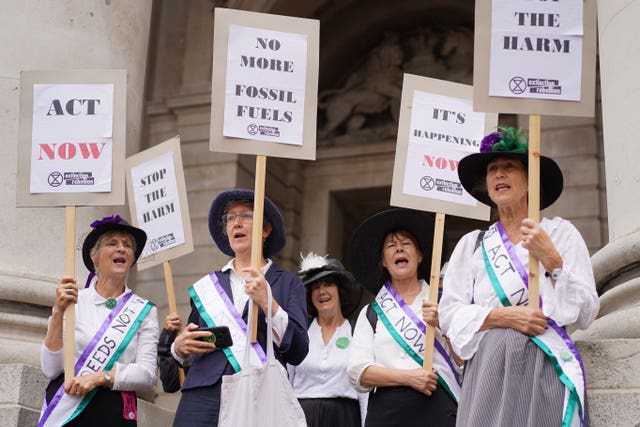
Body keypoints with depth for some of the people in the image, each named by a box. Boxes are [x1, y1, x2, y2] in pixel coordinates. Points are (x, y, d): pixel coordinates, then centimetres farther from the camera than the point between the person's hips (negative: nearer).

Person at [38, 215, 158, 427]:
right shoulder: (74, 300, 2)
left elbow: (147, 374, -4)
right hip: (64, 409, 0)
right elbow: (51, 369, -4)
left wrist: (101, 377, -17)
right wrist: (58, 312, -13)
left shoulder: (144, 311, 4)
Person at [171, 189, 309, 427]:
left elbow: (297, 353, -3)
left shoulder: (287, 283, 9)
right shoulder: (207, 285, 18)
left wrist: (267, 303, -12)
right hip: (203, 400, 2)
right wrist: (179, 347, 1)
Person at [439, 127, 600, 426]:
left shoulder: (560, 233, 8)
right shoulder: (471, 244, 13)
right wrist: (503, 316, -10)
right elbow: (449, 314, 4)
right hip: (488, 371, 1)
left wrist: (552, 259, -9)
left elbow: (585, 313, 1)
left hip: (546, 368, -1)